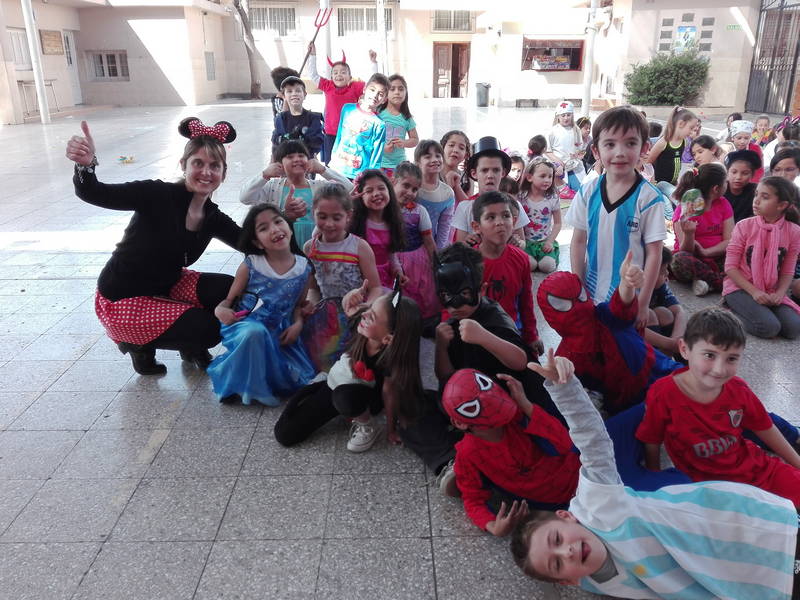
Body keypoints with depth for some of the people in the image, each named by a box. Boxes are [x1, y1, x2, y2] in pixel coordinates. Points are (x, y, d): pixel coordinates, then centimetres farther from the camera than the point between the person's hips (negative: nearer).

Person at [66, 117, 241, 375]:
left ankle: (191, 346, 15)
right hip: (121, 299, -6)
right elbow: (95, 194, -34)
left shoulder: (213, 218, -5)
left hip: (167, 286, 7)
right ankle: (139, 343, 7)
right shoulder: (159, 195, -25)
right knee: (207, 329, -20)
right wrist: (85, 165, -56)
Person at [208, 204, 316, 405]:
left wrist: (298, 324, -12)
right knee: (255, 332, -39)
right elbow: (230, 299, -1)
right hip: (246, 324, -3)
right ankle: (239, 383, -13)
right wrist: (220, 309, -23)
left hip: (279, 332, 3)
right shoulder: (250, 265, -10)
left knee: (302, 379, -10)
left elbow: (298, 304, 7)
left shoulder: (304, 268, -4)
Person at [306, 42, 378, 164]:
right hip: (330, 135, 2)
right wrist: (312, 55, 9)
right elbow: (313, 75, 10)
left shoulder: (355, 88, 0)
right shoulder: (328, 87, 4)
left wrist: (373, 62, -7)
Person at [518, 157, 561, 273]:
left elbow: (557, 223, 1)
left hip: (545, 241, 1)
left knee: (548, 265, -22)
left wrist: (550, 241, -8)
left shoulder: (553, 199, -4)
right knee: (529, 264, -25)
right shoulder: (521, 197, -5)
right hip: (526, 241, -1)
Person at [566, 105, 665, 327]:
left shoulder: (648, 198, -13)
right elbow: (578, 242, 3)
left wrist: (643, 302, -8)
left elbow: (654, 253, -9)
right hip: (592, 293, 3)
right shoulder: (588, 193, -4)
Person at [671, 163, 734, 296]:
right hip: (693, 260, -3)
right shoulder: (684, 209, -7)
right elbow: (686, 251, -15)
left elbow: (729, 240, -1)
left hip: (717, 259, 4)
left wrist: (705, 251, -19)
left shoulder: (723, 204, 8)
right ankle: (724, 280, -26)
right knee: (679, 259, -38)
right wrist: (689, 234, -37)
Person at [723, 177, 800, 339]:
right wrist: (754, 292, -18)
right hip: (740, 288, -4)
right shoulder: (744, 226, -8)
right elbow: (730, 266, -9)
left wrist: (779, 293, -17)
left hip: (771, 292, 4)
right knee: (769, 328, -26)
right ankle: (732, 312, 1)